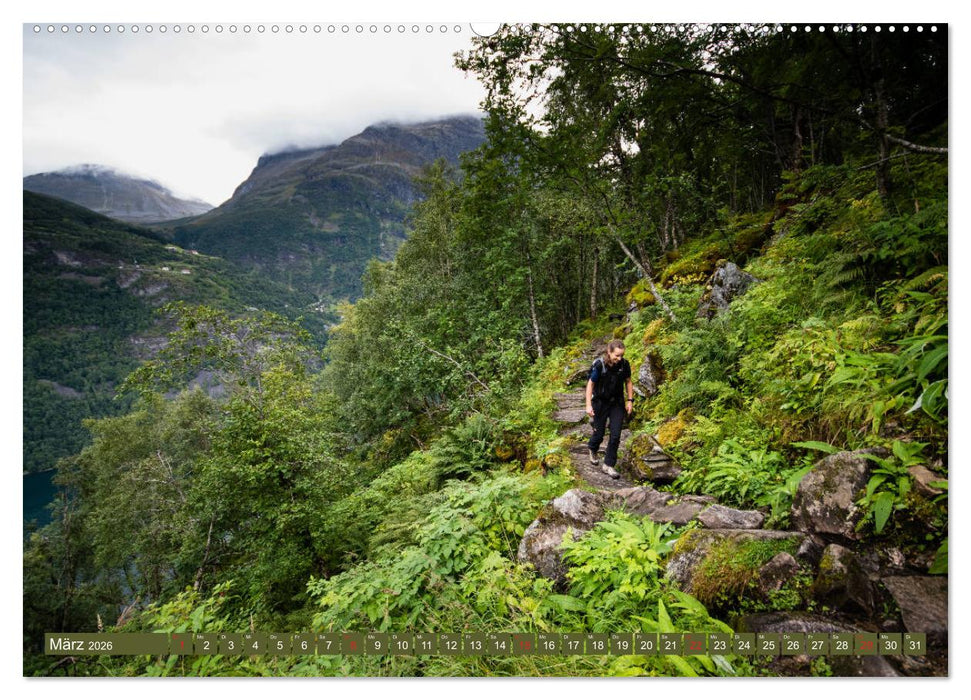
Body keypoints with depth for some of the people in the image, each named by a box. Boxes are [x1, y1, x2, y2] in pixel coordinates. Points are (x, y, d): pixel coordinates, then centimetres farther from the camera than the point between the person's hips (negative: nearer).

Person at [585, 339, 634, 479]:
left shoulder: (624, 364, -13)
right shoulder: (599, 365, -22)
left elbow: (628, 382, 4)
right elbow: (590, 384, -13)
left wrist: (630, 400, -1)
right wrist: (588, 405, -17)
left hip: (617, 403, 2)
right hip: (600, 403, -2)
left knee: (615, 435, -4)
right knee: (599, 432, 9)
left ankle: (608, 465, 7)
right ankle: (592, 449, 44)